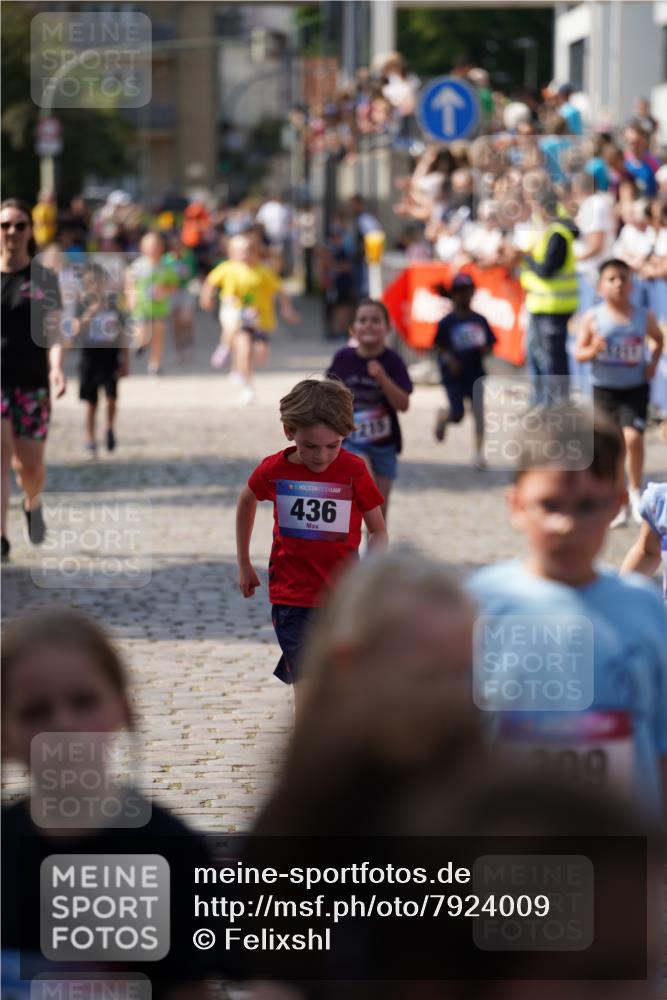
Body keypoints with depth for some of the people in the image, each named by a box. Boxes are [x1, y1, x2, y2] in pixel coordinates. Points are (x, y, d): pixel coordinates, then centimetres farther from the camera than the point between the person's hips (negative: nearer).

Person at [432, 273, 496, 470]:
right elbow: (438, 346, -2)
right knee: (457, 414, -8)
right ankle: (442, 417, 30)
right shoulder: (447, 322, -5)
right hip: (453, 375, -2)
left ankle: (479, 453, 3)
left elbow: (490, 344, 10)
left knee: (479, 411, -6)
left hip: (476, 373, 2)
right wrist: (448, 359, -18)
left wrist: (484, 350, -12)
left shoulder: (480, 320, 3)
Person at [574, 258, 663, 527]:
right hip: (604, 389, 1)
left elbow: (658, 339, 15)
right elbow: (578, 353, -3)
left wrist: (653, 361, -1)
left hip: (636, 387, -1)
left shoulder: (644, 317, -4)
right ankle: (618, 504, 22)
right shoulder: (593, 318, -7)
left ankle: (635, 491, 2)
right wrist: (593, 350, -23)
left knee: (632, 437, -20)